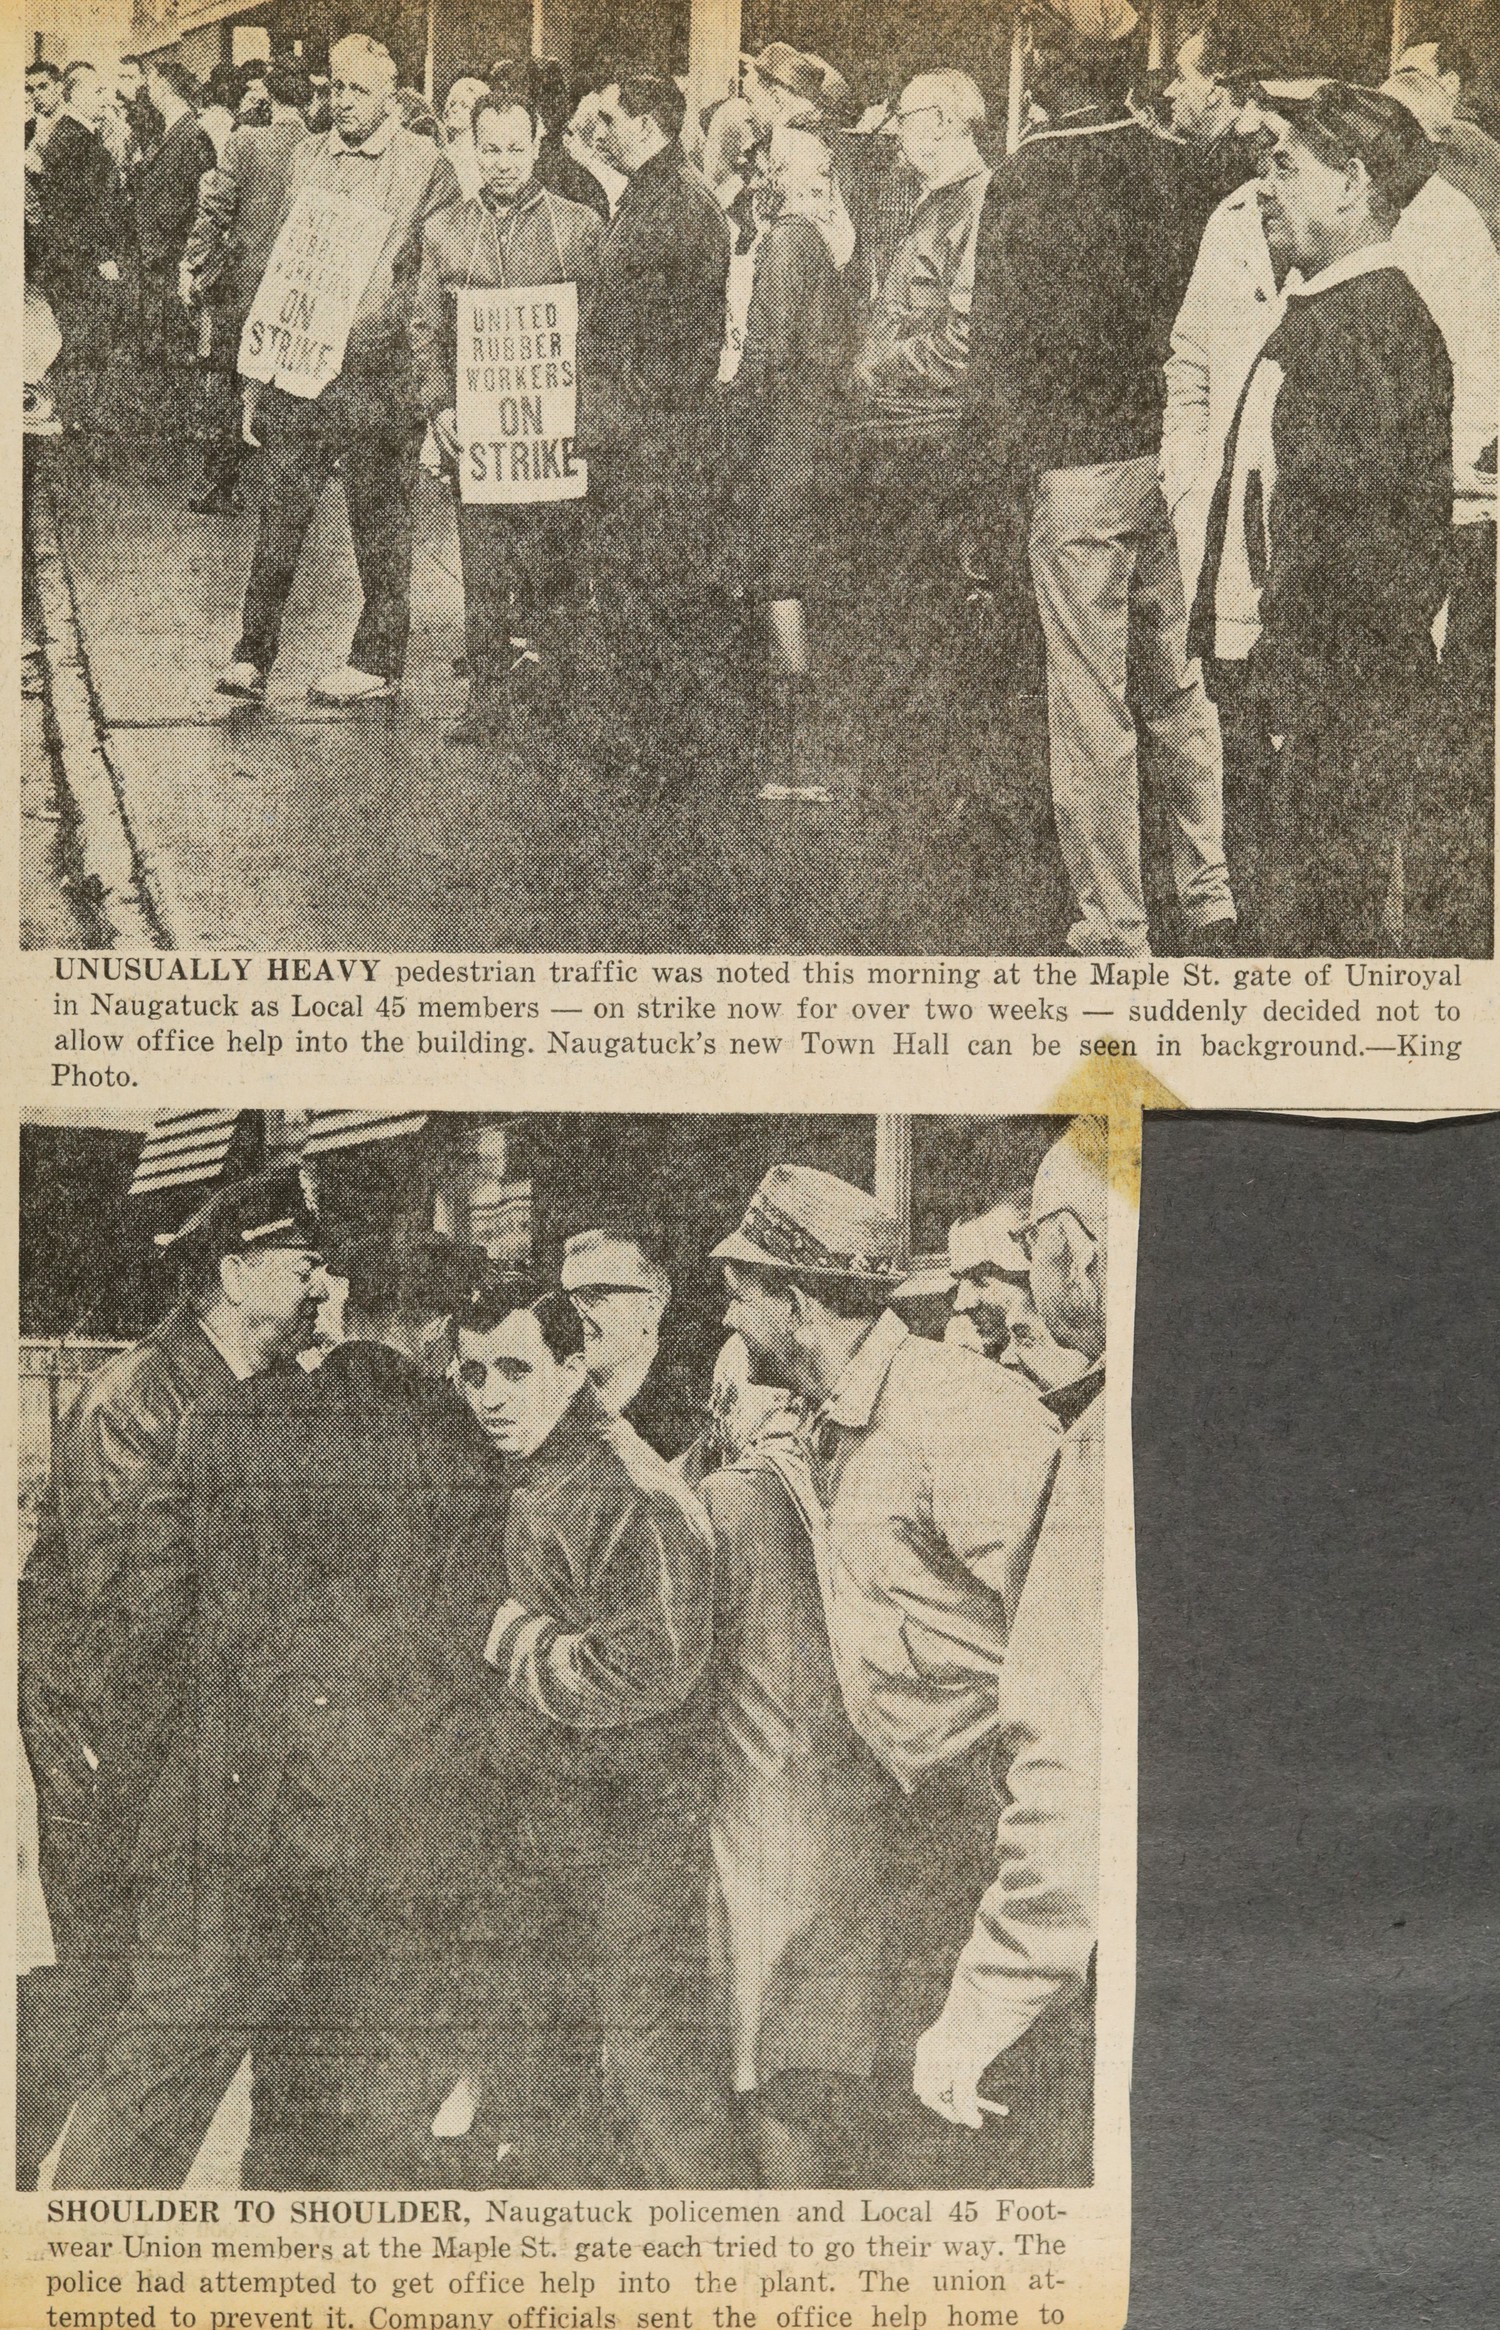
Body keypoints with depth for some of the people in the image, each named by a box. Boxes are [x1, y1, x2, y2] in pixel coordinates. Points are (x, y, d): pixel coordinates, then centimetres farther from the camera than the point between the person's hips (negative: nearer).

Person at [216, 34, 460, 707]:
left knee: (380, 518, 3)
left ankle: (378, 661, 13)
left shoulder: (426, 164, 0)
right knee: (280, 505, 2)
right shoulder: (307, 156, 13)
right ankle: (252, 654, 8)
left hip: (380, 367, -4)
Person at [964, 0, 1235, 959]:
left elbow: (1002, 350, -8)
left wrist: (994, 486, -1)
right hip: (1169, 458, 5)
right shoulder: (1176, 166, 3)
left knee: (1093, 708, 1)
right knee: (1176, 687, 16)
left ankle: (1114, 932, 8)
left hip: (1076, 474, -5)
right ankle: (1211, 900, 21)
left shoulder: (1026, 183, -10)